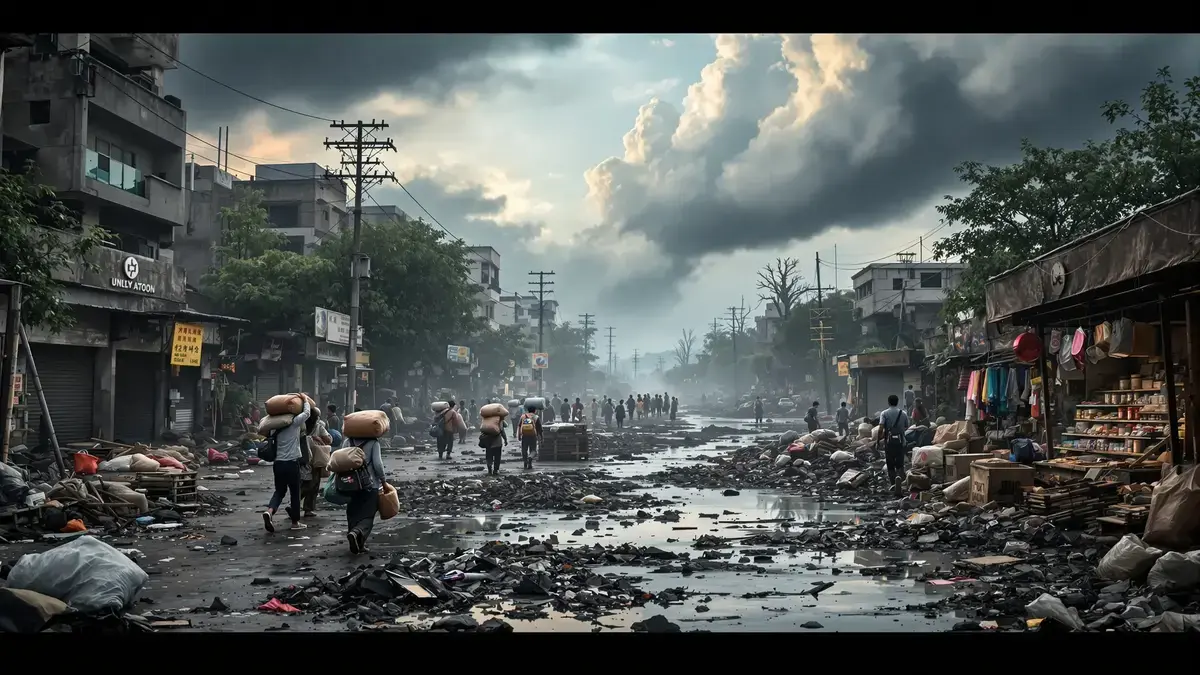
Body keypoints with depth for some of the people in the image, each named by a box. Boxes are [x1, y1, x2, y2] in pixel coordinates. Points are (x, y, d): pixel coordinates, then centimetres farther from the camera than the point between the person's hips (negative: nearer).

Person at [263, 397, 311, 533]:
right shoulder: (294, 423, -6)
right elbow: (307, 412, 4)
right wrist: (305, 400, 18)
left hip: (278, 463, 5)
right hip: (292, 463, -5)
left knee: (279, 491, 16)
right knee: (295, 492, 8)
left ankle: (269, 511, -11)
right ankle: (295, 522, 16)